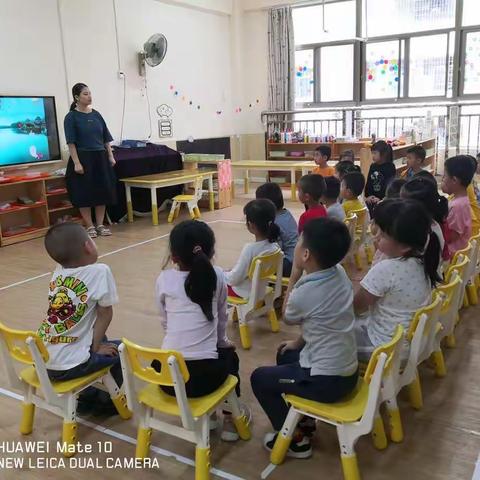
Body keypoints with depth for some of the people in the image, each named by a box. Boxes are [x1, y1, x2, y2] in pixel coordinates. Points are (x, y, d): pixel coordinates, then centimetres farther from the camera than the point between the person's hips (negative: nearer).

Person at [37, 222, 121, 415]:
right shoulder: (99, 271, -13)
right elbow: (105, 314, -8)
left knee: (99, 339, 30)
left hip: (41, 361, 7)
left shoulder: (58, 272, 4)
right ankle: (105, 402, 27)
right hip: (67, 367, -6)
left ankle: (87, 396, 38)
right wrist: (97, 347, 2)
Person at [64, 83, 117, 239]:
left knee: (103, 191, 6)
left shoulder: (96, 114, 10)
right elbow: (71, 142, -10)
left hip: (100, 158, 5)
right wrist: (76, 163, -17)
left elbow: (106, 138, 12)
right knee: (84, 193, 0)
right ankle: (89, 226, 11)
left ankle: (100, 225, 17)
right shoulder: (71, 117, -5)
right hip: (83, 158, -5)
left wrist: (111, 156, 6)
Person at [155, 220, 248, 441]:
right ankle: (230, 419, 31)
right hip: (205, 375, -1)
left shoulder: (164, 279, 1)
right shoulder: (217, 276, 1)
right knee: (229, 355, 32)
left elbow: (165, 322, 11)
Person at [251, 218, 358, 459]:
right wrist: (299, 342, 18)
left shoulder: (303, 294, -25)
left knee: (259, 378, 11)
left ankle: (295, 439, 18)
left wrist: (295, 277, -2)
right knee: (286, 354, 29)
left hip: (327, 381, -8)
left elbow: (288, 319, 0)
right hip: (349, 371, 8)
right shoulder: (340, 274, -5)